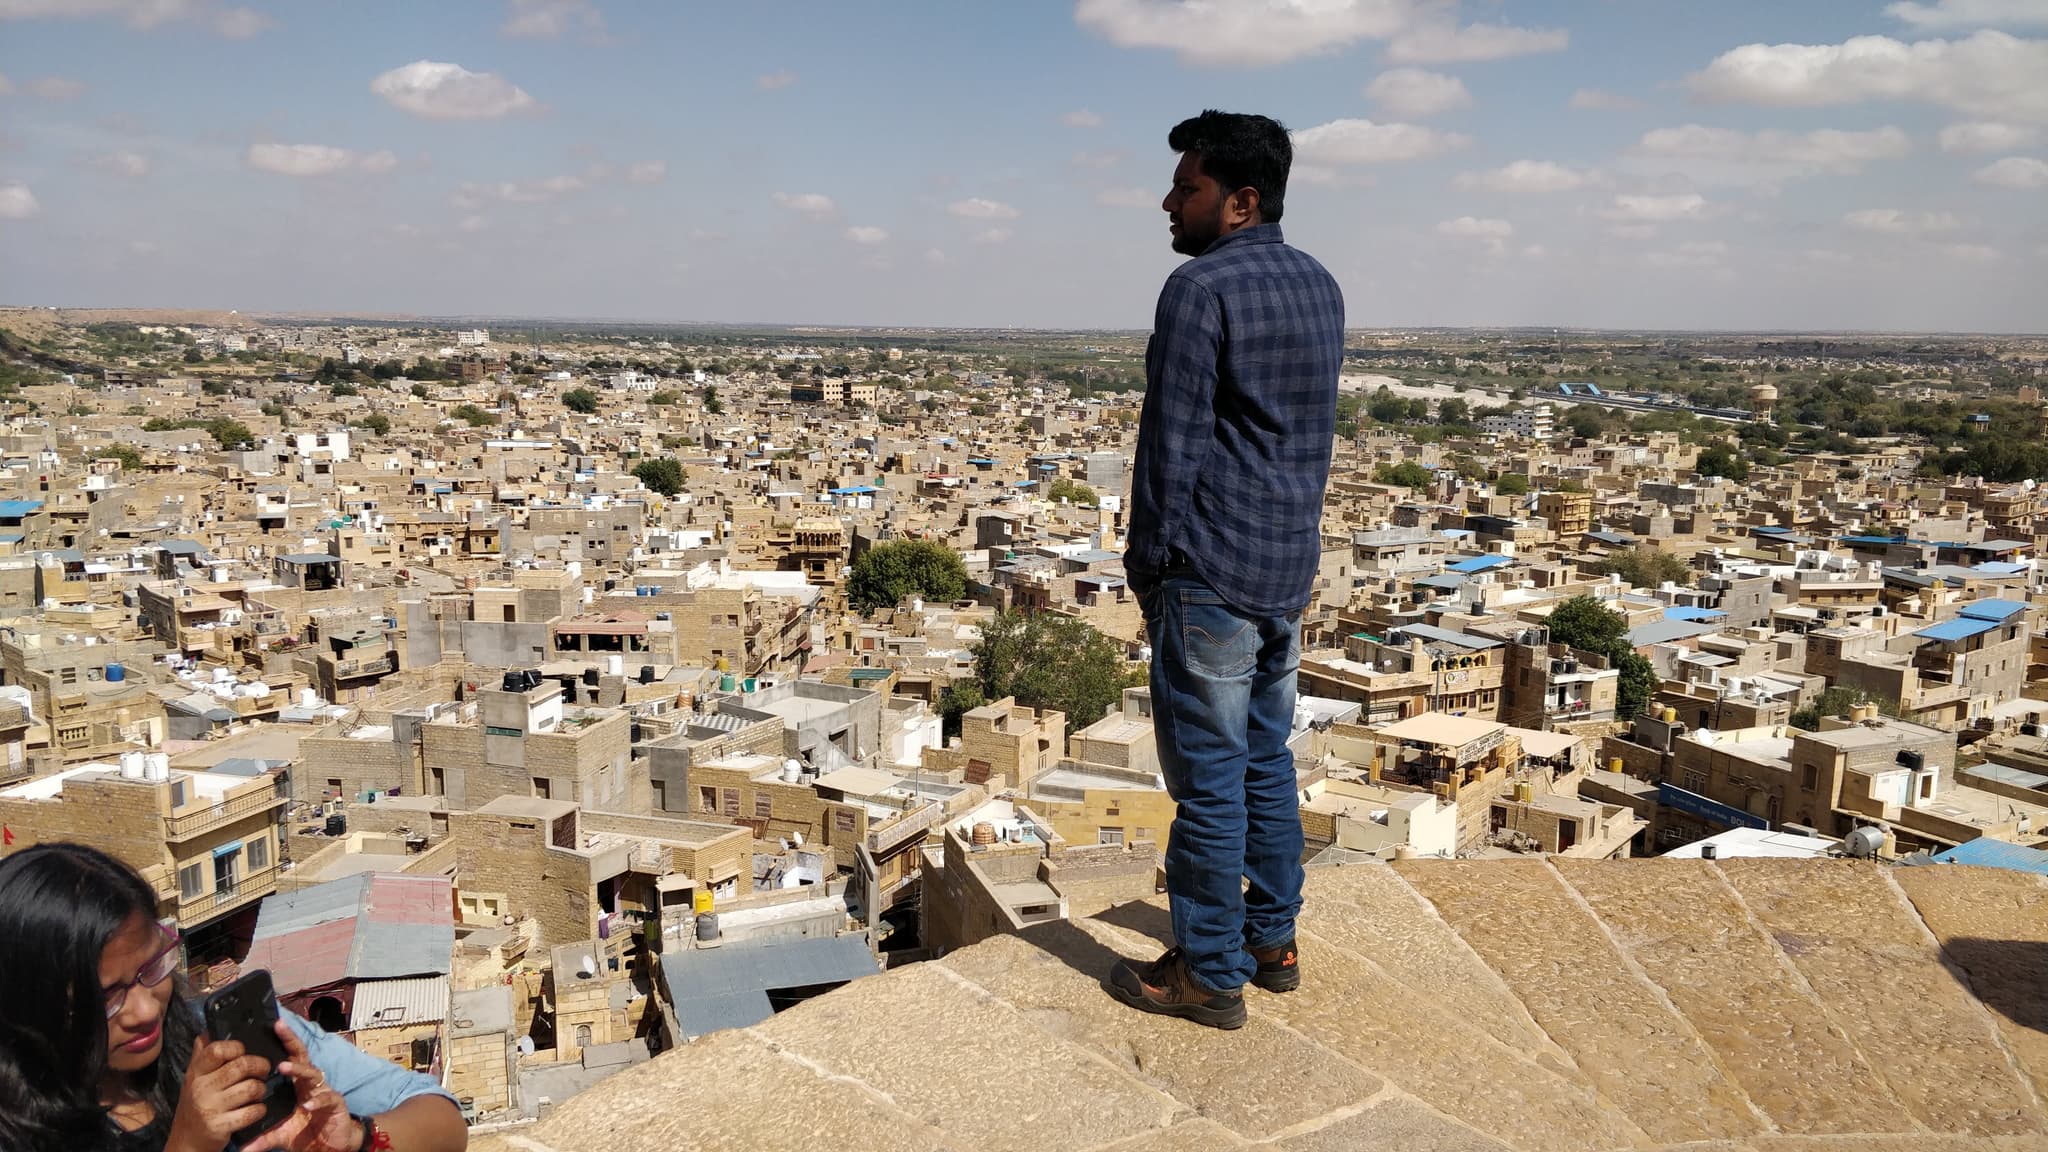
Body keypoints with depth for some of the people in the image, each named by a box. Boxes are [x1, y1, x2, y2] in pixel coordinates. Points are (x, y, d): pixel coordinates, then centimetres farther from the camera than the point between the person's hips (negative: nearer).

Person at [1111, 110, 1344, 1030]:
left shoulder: (1201, 288, -15)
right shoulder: (1319, 287, 12)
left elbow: (1172, 442, -15)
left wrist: (1148, 565, -7)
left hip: (1211, 574, -9)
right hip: (1291, 568, 9)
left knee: (1208, 775, 0)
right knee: (1266, 759, 18)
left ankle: (1209, 973, 11)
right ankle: (1272, 941, 29)